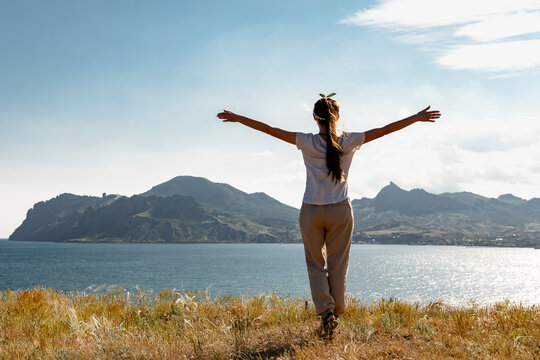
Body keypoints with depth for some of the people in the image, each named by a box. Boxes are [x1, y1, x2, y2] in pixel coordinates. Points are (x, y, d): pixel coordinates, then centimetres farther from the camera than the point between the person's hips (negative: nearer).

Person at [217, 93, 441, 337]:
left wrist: (237, 118, 2)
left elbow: (271, 130, -6)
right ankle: (336, 314, 14)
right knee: (338, 265, 11)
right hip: (340, 211, 1)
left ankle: (326, 312, -2)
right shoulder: (349, 142, -5)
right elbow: (384, 130, 1)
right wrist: (417, 118, 11)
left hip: (311, 212, -1)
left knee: (316, 265, 11)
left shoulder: (307, 143, -9)